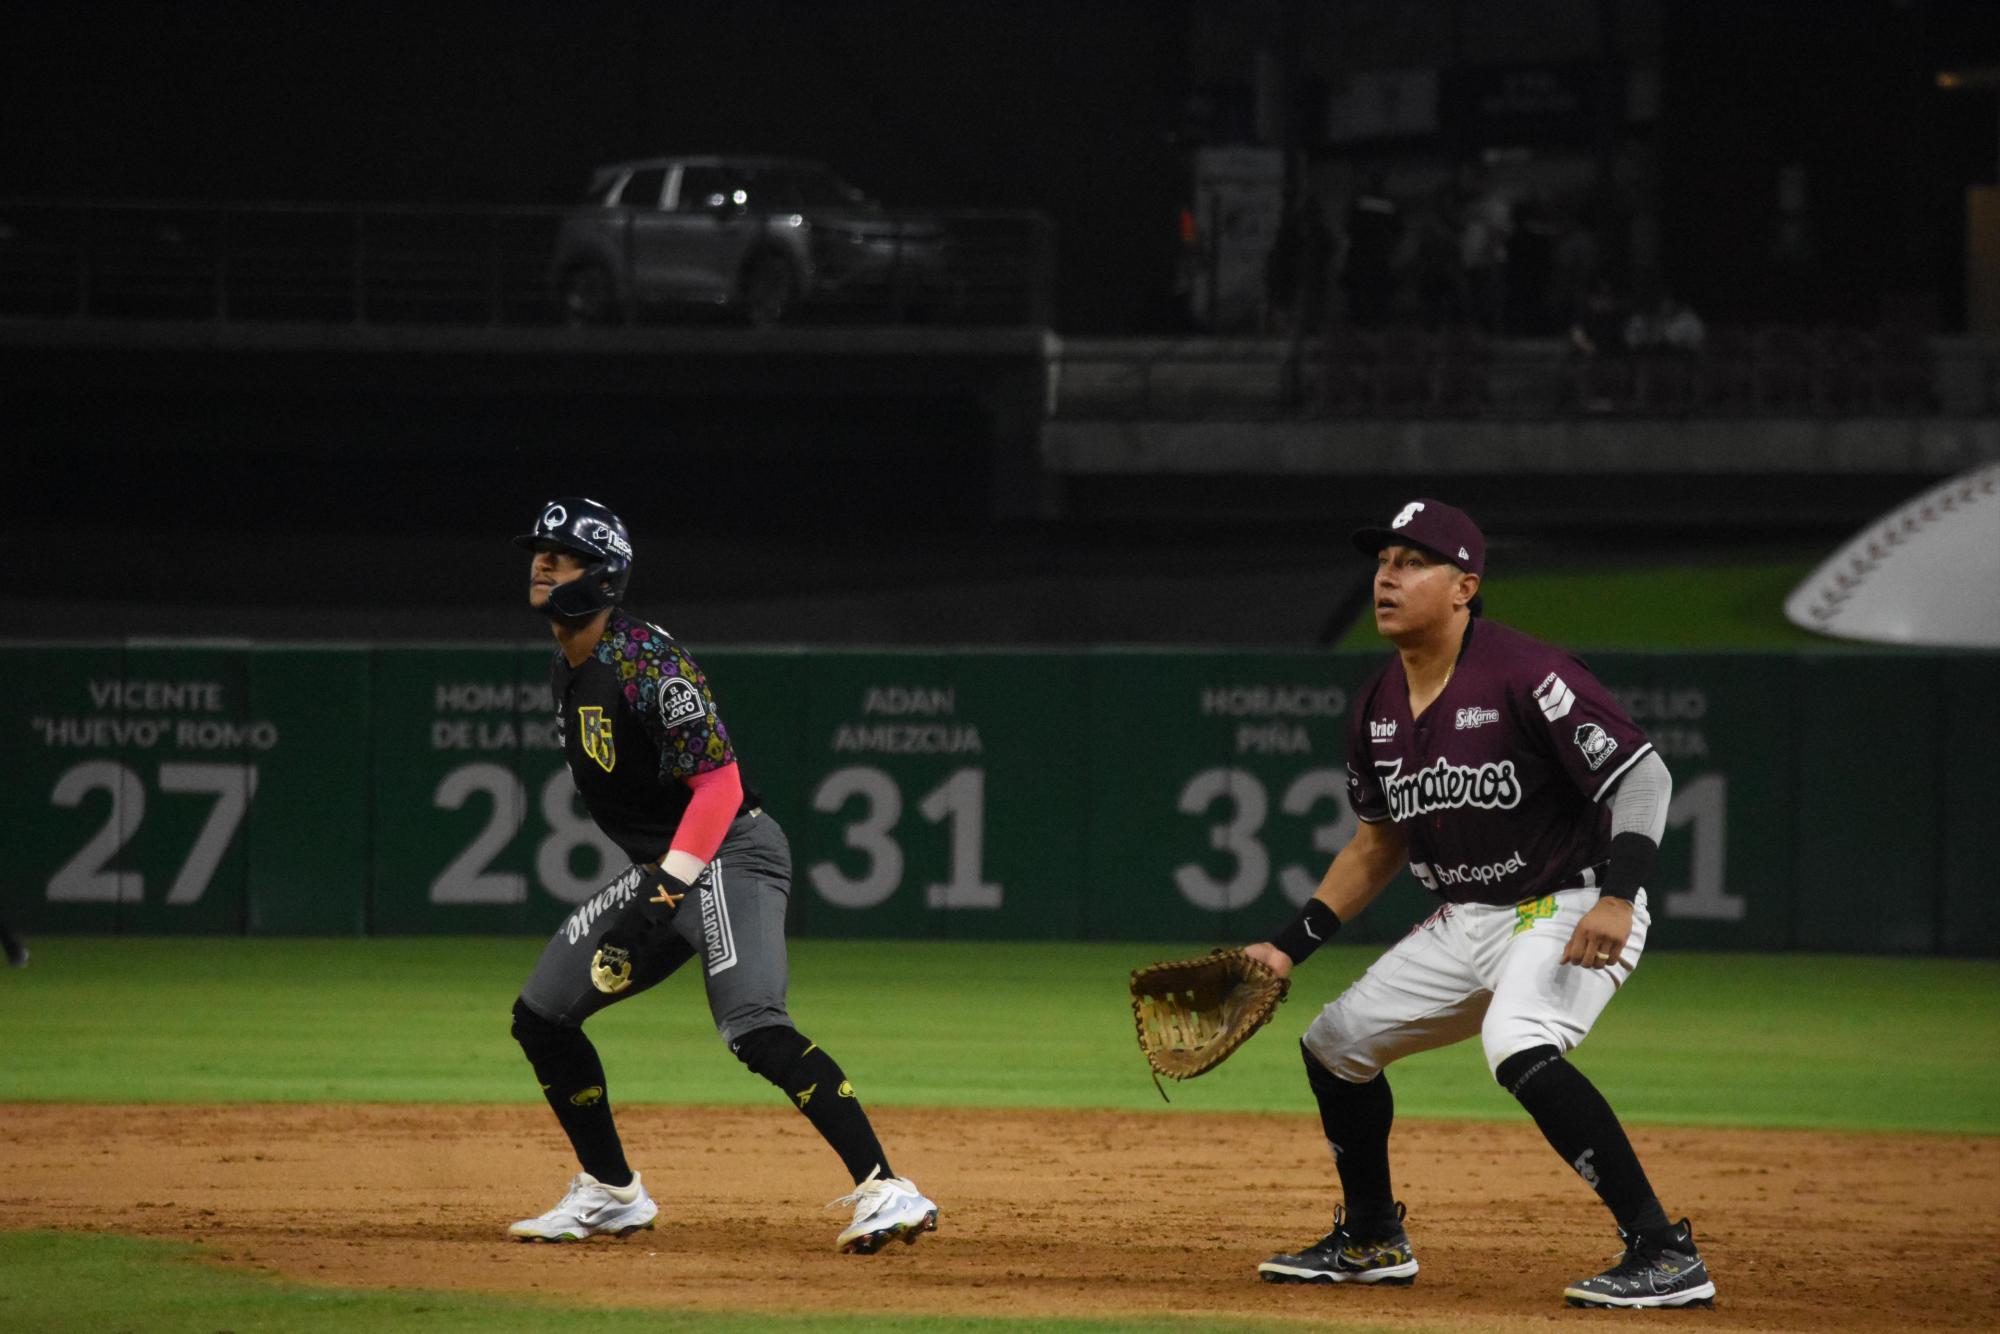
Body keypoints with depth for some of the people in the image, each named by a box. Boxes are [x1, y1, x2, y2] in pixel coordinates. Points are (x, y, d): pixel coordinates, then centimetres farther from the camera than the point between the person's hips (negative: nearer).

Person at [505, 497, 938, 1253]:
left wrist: (667, 888, -27)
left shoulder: (643, 663, -18)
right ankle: (611, 1194, 22)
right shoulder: (564, 672, 11)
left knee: (753, 1028, -29)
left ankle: (885, 1189, -35)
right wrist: (652, 886, 21)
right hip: (660, 871, 10)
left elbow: (719, 782, -22)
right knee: (540, 1016, 10)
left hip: (730, 853, -10)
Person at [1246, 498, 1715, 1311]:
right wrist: (1289, 946, 12)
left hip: (1573, 914, -9)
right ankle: (1372, 1241, 37)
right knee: (1335, 1044, 15)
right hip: (1466, 924, 9)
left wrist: (1616, 899, -35)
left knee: (1518, 1049, -35)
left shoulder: (1527, 678, -21)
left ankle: (1665, 1256, -33)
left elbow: (1643, 776, -23)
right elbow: (1378, 845, 18)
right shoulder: (1379, 707, 5)